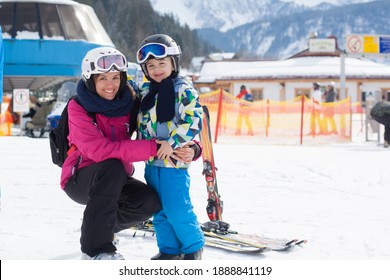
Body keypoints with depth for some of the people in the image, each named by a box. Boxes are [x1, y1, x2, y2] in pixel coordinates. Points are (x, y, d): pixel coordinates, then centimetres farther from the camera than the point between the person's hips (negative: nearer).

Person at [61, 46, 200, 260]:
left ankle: (103, 225, 8)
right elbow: (100, 150, -30)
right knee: (112, 167, -35)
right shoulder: (78, 108, -17)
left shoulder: (128, 103, -3)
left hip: (114, 181, 5)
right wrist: (153, 147, -36)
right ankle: (95, 248, -28)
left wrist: (190, 147, -27)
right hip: (80, 179, -5)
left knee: (151, 201, -22)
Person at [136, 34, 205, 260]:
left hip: (174, 158, -7)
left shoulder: (184, 90, -9)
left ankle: (193, 246, 9)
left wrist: (173, 143, -20)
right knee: (159, 209, 10)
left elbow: (193, 121, -15)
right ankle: (169, 248, 20)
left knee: (177, 208, -8)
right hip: (151, 160, 7)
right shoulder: (146, 91, 11)